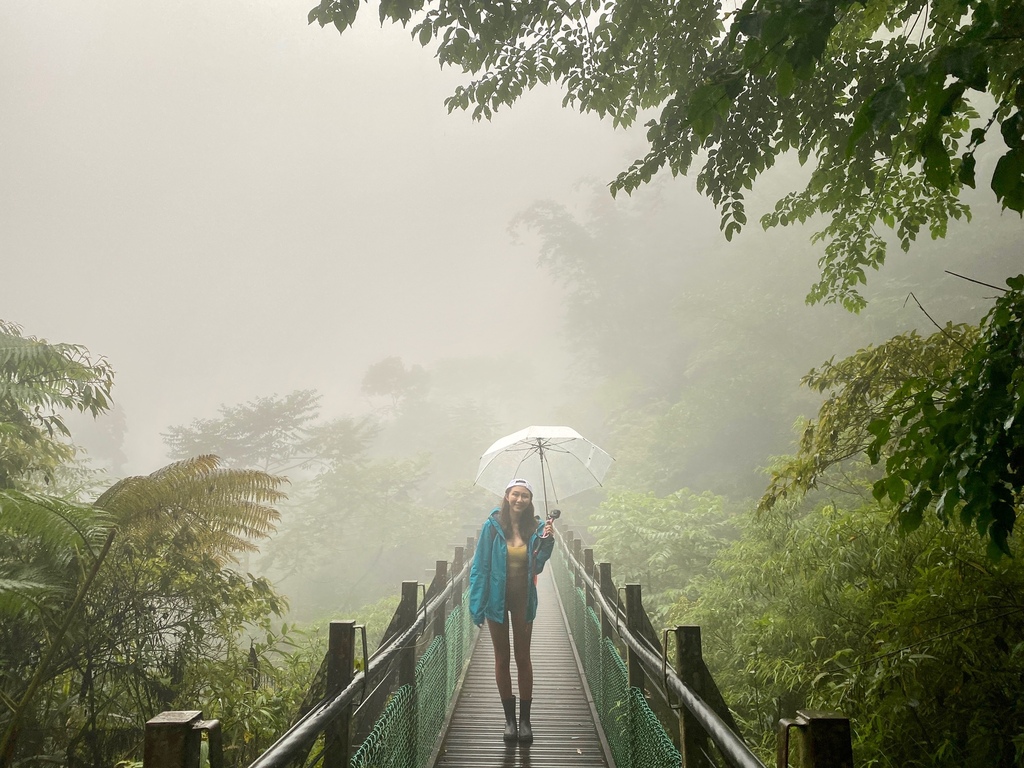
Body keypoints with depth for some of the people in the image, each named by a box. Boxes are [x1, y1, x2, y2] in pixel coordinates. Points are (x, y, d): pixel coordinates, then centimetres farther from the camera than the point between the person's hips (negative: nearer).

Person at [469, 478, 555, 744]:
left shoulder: (535, 528, -4)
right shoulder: (493, 526, -10)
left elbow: (537, 566, -6)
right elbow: (480, 566, -7)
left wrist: (545, 541, -19)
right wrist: (477, 603, -10)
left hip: (523, 600, 1)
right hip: (497, 599, -1)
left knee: (523, 658, 9)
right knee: (502, 658, 9)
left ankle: (525, 719, 18)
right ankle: (509, 718, 21)